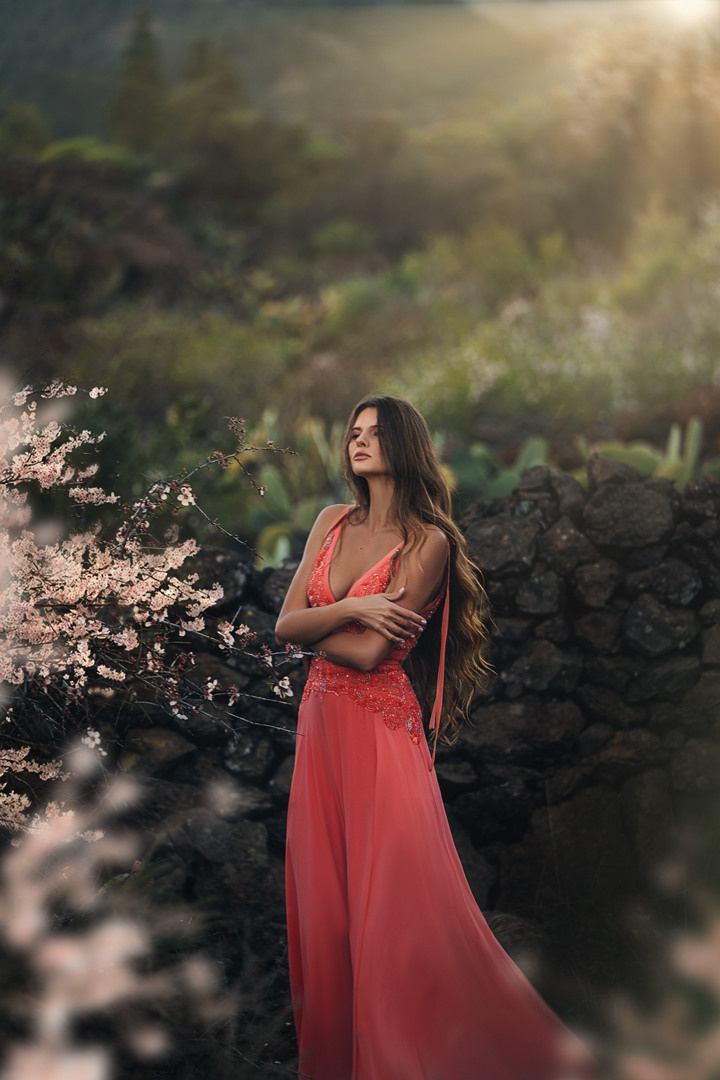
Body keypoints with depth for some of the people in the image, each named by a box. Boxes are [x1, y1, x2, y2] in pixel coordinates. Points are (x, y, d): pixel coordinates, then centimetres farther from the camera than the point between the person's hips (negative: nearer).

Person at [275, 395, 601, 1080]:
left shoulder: (428, 542, -8)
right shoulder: (333, 523, 10)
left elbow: (371, 652, -15)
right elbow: (285, 625, 4)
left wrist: (310, 626, 0)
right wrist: (348, 609, -13)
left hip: (381, 733, -6)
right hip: (321, 725, 6)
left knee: (391, 907, -4)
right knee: (324, 903, 11)